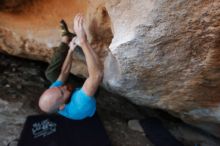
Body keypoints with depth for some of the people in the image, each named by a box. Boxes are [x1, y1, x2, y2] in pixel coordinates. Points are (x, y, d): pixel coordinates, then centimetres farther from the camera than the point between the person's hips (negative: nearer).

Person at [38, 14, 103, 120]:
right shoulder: (77, 106, -49)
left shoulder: (51, 96, -31)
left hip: (77, 88, 3)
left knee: (51, 72, -8)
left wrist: (71, 50, -17)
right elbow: (97, 74, -60)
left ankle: (66, 38, 6)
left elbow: (63, 73, -16)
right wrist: (83, 41, -62)